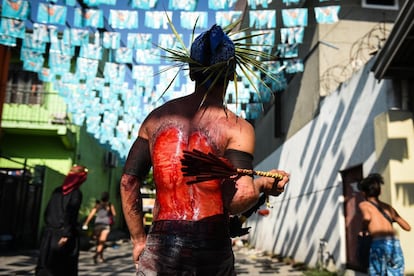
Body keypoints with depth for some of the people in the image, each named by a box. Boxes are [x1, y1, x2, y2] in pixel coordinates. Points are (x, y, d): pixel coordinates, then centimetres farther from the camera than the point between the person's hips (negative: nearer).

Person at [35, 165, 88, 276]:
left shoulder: (57, 190, 9)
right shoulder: (76, 193, -5)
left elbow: (47, 211, 11)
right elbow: (71, 215, -13)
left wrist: (49, 227, 14)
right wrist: (67, 234, -14)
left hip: (50, 233, 5)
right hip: (63, 234, -4)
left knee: (45, 265, 9)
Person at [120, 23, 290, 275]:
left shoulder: (158, 117, 5)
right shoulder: (237, 128, -6)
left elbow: (128, 181, 4)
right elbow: (237, 200, -18)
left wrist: (139, 240, 12)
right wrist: (263, 184, 3)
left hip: (160, 246, 2)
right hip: (211, 247, -1)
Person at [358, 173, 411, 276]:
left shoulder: (363, 204, 10)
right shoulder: (388, 207, 23)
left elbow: (367, 217, -13)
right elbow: (407, 227, 24)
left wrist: (363, 229, 6)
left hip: (379, 245, -4)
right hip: (395, 244, 4)